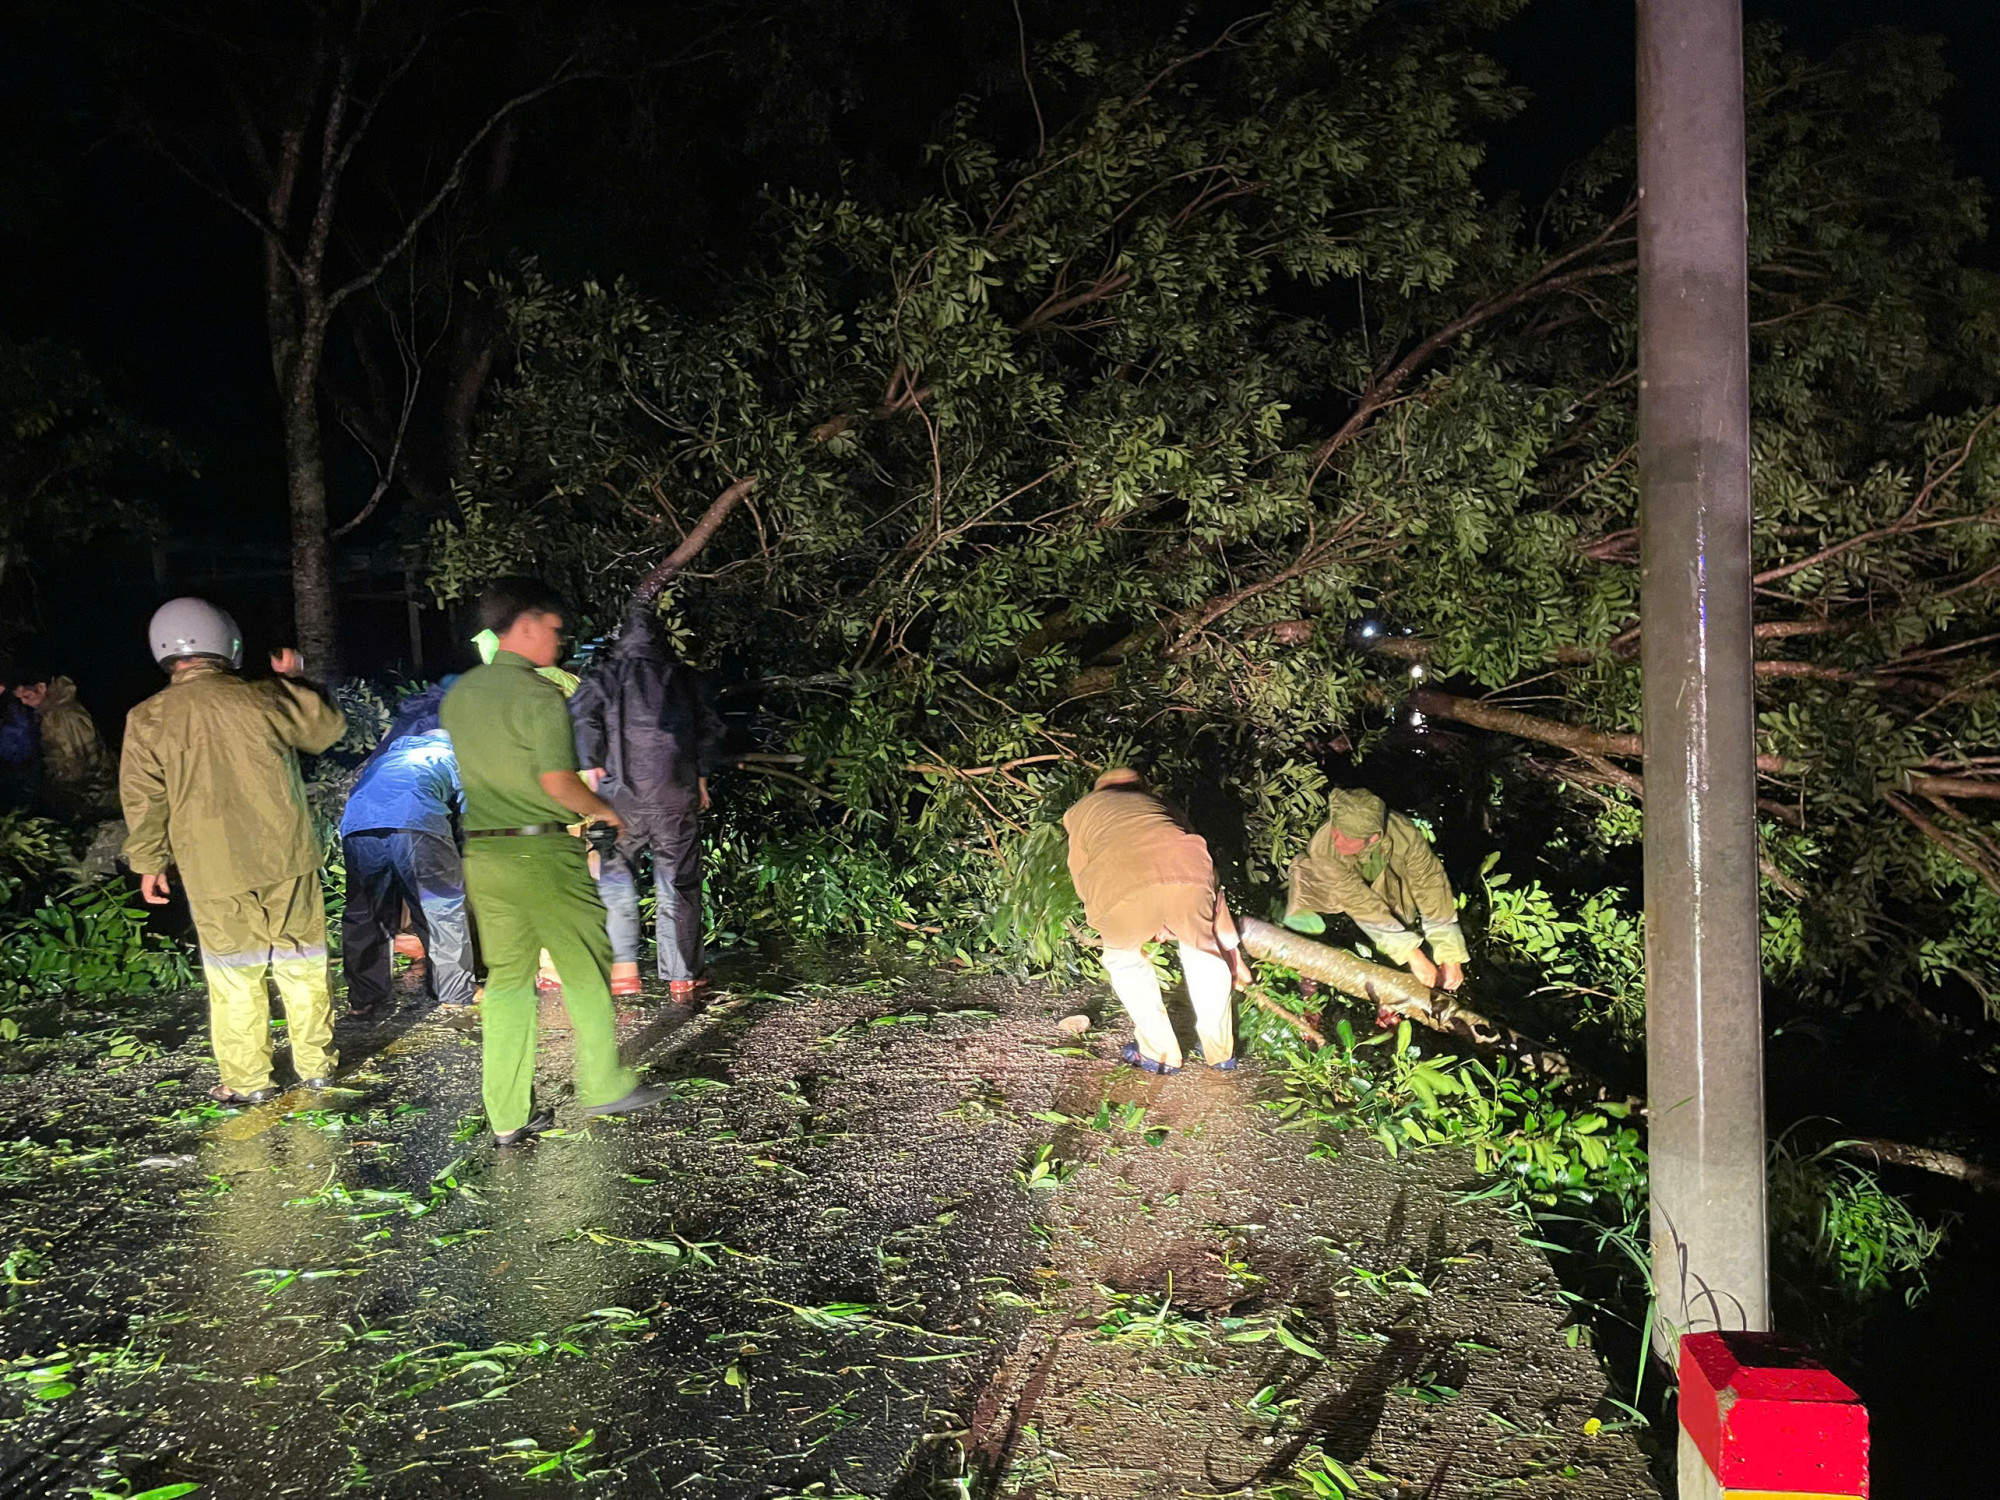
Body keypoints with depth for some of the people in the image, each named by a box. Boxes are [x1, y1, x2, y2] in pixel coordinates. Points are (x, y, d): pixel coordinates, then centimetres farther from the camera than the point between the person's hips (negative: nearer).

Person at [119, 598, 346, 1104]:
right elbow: (327, 728, 11)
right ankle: (316, 1063, 22)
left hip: (213, 873, -1)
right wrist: (296, 682, 25)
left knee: (235, 978, 9)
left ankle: (246, 1081, 17)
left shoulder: (148, 719, -6)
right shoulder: (264, 699, -6)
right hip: (287, 860, 1)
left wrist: (148, 862, 12)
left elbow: (144, 801, 0)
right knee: (303, 966, 13)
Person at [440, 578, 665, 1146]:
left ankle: (508, 1116, 14)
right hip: (542, 852, -7)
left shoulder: (459, 693, 11)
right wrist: (602, 810, -1)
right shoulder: (539, 695, -13)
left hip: (482, 852, 7)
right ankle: (604, 1086, 21)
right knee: (586, 970, 9)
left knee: (507, 979, 11)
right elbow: (558, 783, -19)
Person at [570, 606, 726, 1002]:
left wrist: (593, 769, -2)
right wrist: (701, 779, 13)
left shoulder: (606, 677, 4)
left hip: (623, 796, -1)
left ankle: (624, 966, 1)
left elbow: (581, 716, -9)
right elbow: (711, 727, 7)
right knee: (679, 887, 6)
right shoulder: (684, 678, 10)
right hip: (677, 798, 1)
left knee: (616, 879, 12)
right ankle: (682, 979, 10)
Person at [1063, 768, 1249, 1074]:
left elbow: (1084, 884, 31)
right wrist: (1232, 949, 49)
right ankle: (1220, 1051, 35)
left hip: (1122, 888, -2)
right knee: (1203, 949, 30)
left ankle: (1158, 1053, 28)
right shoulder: (1156, 804, 40)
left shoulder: (1082, 811, 36)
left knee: (1124, 957, 28)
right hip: (1185, 876, 2)